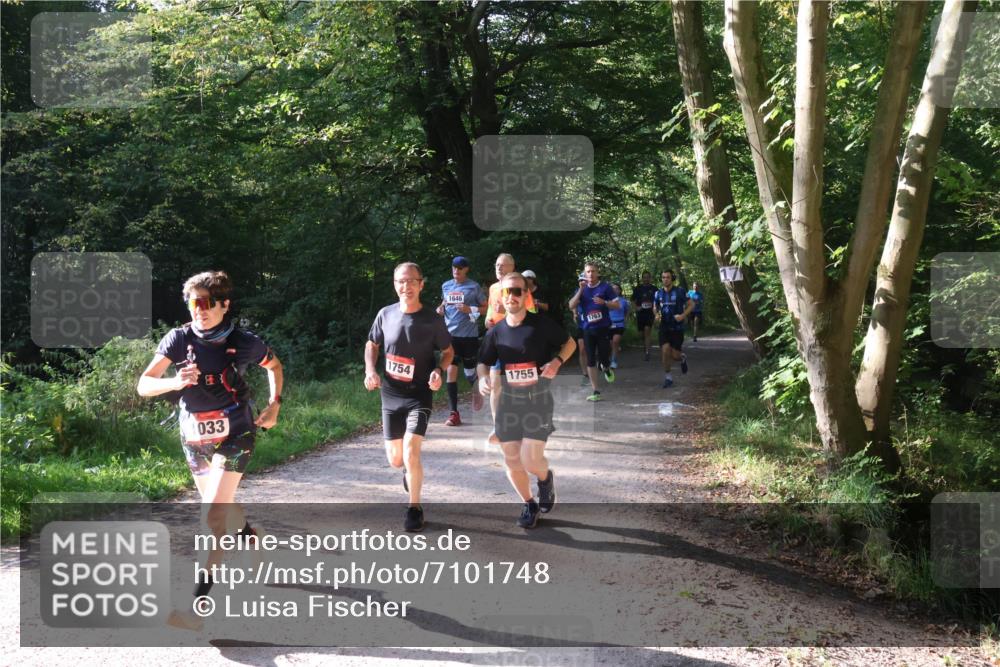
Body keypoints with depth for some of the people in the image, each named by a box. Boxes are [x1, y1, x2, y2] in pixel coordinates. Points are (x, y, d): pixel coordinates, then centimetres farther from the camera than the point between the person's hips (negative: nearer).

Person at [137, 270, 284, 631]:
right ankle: (252, 541, 52)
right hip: (194, 438, 4)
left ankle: (198, 602, -18)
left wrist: (274, 405, 0)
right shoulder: (179, 339, -11)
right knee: (220, 506, 21)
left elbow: (274, 366, 10)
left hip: (234, 435, -4)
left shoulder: (245, 342, -12)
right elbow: (144, 385, -15)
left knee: (214, 514, -17)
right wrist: (174, 382, -34)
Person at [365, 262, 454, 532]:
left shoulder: (433, 319, -11)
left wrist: (439, 371, -16)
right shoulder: (386, 314, -4)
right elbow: (372, 344, 13)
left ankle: (414, 509, 0)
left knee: (410, 452, -19)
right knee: (395, 459, 9)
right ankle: (411, 468, 47)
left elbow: (448, 351, 4)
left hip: (419, 395, -3)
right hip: (390, 395, 3)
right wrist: (370, 371, -5)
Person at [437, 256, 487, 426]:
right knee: (451, 370, -5)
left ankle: (476, 390, 45)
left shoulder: (474, 287, -4)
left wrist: (470, 309, -15)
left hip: (469, 335, -3)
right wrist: (441, 308, 5)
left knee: (469, 372, 7)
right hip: (450, 334, 3)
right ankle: (453, 413, -2)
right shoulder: (446, 286, 9)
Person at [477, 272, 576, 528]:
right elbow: (483, 363, 11)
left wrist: (557, 361, -14)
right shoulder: (495, 331, 2)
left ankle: (546, 478, 23)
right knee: (512, 460, 5)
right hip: (508, 401, 4)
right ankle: (529, 505, 28)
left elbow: (570, 343, 5)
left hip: (538, 399, -4)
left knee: (530, 459, -13)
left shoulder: (542, 324, -7)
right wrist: (483, 377, -11)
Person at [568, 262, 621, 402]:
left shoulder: (605, 287, -2)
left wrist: (604, 302, -19)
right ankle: (595, 392, 8)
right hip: (588, 329, 3)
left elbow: (617, 305, -3)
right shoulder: (583, 289, 7)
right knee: (590, 361, 1)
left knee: (604, 358, -3)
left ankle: (606, 368, 36)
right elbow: (571, 306, -3)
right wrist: (580, 290, -12)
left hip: (603, 328, -3)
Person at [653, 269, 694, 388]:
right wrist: (657, 315, -4)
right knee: (665, 351, -13)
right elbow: (655, 308, 18)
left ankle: (682, 358, 35)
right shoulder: (658, 293, 3)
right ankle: (668, 377, 5)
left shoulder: (680, 292, -8)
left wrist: (683, 315, -15)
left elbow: (691, 304, 0)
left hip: (677, 328, -2)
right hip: (664, 327, 2)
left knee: (674, 356, -3)